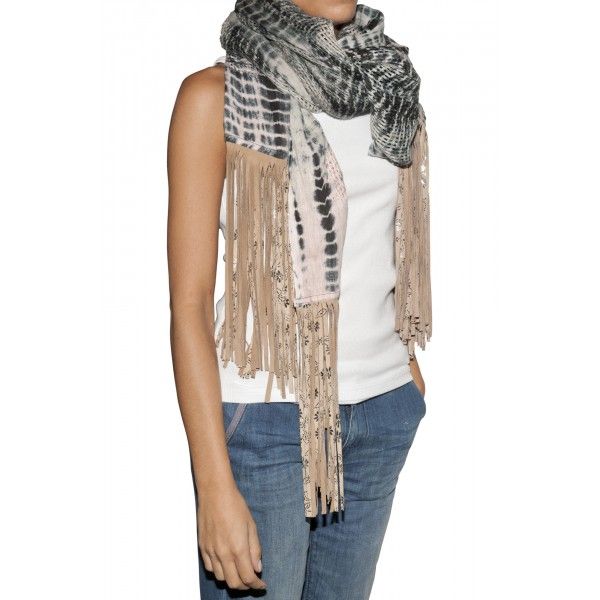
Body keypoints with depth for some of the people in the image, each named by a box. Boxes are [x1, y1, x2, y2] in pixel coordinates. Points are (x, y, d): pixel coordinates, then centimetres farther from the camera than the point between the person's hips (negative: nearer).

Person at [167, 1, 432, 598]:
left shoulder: (384, 80, 7)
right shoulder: (217, 94, -9)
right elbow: (189, 299, -13)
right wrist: (216, 488, -18)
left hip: (383, 410, 5)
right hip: (264, 413, -5)